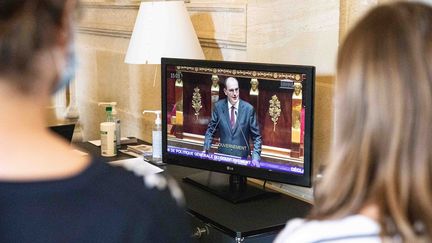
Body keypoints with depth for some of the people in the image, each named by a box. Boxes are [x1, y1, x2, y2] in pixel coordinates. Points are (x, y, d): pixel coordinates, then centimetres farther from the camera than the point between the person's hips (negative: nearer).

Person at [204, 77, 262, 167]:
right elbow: (210, 130, 7)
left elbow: (256, 137, -4)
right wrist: (206, 149, -7)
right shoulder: (218, 106, -3)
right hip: (223, 154, 1)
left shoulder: (249, 109, -8)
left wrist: (255, 157, -17)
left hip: (241, 157, -1)